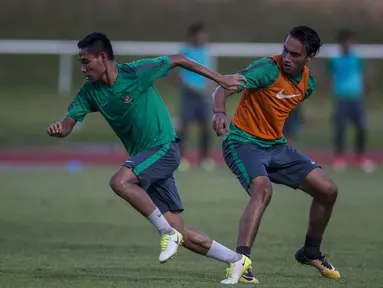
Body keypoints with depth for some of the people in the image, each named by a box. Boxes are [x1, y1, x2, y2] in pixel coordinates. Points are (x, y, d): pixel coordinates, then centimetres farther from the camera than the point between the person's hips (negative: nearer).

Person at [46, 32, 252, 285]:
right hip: (142, 158, 7)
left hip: (164, 148, -7)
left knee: (120, 181, -31)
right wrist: (59, 129, -26)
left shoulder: (137, 72, -15)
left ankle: (167, 233, -17)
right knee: (181, 233, 2)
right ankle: (237, 261, 16)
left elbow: (178, 60, -5)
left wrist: (220, 79, -3)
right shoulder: (90, 91, 2)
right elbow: (69, 122, -1)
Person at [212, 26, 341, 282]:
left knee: (328, 190, 4)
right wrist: (220, 112, -51)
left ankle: (311, 252, 25)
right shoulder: (268, 69, -21)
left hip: (276, 145, 7)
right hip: (244, 143, -7)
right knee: (263, 190, -34)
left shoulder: (309, 82, 2)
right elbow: (223, 89, -32)